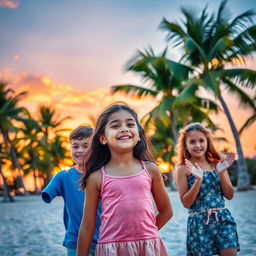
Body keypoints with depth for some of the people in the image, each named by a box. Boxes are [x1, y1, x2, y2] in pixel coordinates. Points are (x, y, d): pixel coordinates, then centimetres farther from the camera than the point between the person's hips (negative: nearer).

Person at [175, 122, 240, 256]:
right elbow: (186, 203, -8)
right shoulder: (183, 169, -4)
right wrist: (198, 179, -19)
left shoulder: (217, 164, 6)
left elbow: (229, 195, 4)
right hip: (199, 222, -2)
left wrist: (221, 173, -10)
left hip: (222, 218, 3)